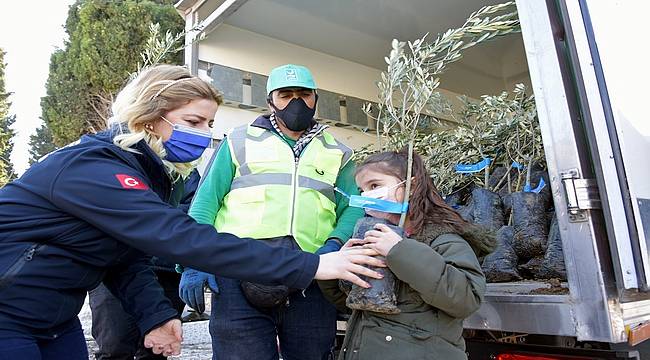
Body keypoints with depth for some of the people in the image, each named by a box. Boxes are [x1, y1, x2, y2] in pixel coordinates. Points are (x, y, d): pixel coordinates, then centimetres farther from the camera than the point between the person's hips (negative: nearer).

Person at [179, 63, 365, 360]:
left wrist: (334, 244, -11)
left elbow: (354, 208, 9)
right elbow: (207, 200, 7)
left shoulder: (336, 153, 18)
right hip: (241, 270, -1)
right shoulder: (240, 141, 13)